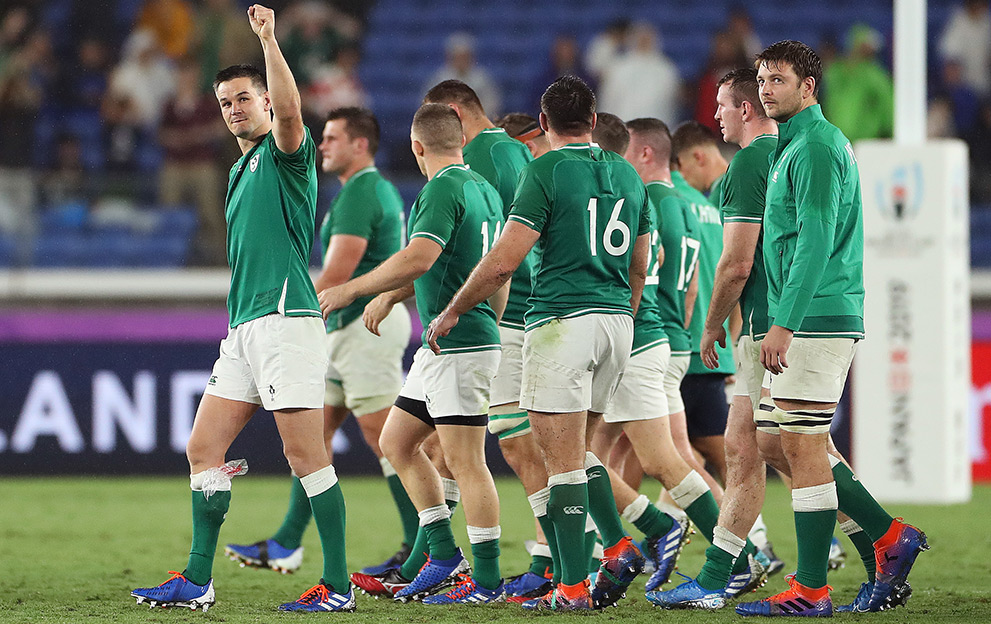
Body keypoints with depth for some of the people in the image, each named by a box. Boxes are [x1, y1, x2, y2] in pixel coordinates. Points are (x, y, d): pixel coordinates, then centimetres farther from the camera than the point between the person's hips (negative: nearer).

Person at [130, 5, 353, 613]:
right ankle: (198, 581, 12)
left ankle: (338, 585, -7)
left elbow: (289, 111, -27)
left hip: (286, 320, -9)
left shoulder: (286, 151, -2)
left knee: (308, 457, -10)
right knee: (203, 449, 7)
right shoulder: (240, 172, 24)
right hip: (244, 328, 9)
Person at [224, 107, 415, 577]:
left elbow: (338, 272, -20)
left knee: (384, 437, -8)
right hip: (348, 329, 11)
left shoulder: (360, 193, -15)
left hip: (366, 324, -11)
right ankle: (287, 545, 12)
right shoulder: (380, 190, 17)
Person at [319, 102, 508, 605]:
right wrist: (390, 294, 37)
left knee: (464, 461, -7)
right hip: (442, 346, 10)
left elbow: (418, 259, -27)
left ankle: (488, 580, -4)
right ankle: (443, 555, 16)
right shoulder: (483, 190, 15)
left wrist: (350, 290, -19)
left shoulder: (444, 190, -14)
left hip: (460, 348, -10)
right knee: (396, 442, 15)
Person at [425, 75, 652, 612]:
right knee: (573, 449, 20)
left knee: (562, 461, -4)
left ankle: (574, 587, -5)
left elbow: (503, 261, -12)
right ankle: (618, 546, 5)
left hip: (562, 320, -7)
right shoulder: (627, 174, 12)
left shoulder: (546, 171, -8)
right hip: (616, 322, 7)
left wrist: (450, 313, -1)